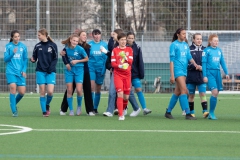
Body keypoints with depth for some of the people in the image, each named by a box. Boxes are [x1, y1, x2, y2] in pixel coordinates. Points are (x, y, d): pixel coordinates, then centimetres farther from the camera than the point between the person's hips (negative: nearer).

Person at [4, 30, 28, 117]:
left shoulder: (23, 46, 6)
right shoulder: (8, 46, 0)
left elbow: (25, 60, 12)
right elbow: (5, 59, -1)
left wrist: (24, 70, 0)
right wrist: (13, 53, -17)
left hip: (20, 73, 3)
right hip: (11, 72, -2)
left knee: (22, 92, -2)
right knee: (13, 88, -17)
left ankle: (14, 104, 29)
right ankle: (14, 111, -10)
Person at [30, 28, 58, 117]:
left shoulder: (53, 45, 0)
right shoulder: (37, 46, 7)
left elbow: (55, 59, 1)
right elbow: (34, 58, 7)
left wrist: (51, 68, -12)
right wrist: (32, 60, -16)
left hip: (50, 71, -2)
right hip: (40, 71, 2)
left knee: (50, 91, -12)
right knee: (42, 92, -2)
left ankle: (47, 105, 17)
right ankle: (44, 111, 4)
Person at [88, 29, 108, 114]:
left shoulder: (104, 44, 6)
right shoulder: (89, 44, 3)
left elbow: (107, 57, 11)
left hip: (101, 68, 2)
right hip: (91, 68, -2)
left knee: (98, 89, 7)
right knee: (92, 87, -16)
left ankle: (95, 108, 17)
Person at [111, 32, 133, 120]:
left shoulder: (129, 50, 9)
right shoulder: (115, 50, 3)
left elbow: (131, 61, -3)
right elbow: (113, 63, -2)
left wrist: (125, 57, -21)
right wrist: (120, 66, -20)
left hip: (127, 75, 3)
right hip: (118, 74, -3)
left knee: (126, 96, 5)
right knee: (120, 94, -15)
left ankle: (123, 109, 30)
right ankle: (121, 115, -14)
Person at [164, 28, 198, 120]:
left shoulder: (185, 45, 14)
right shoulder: (174, 45, -5)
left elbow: (189, 57, 13)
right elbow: (172, 60, -8)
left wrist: (195, 64, -8)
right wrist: (172, 75, -13)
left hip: (184, 71, 7)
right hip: (177, 70, -7)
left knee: (177, 92, 9)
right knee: (184, 91, -15)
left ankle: (168, 112, 19)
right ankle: (187, 114, -18)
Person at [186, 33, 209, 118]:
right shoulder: (189, 49, -2)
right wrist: (196, 67, -16)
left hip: (201, 76, 1)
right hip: (191, 76, -1)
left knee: (203, 93, -9)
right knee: (191, 95, 7)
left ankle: (205, 111, -16)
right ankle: (191, 112, 17)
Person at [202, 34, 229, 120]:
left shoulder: (219, 50, 13)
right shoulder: (206, 51, -3)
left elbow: (222, 62, 18)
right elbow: (204, 63, -5)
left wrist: (226, 73, 12)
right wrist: (204, 76, -10)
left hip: (217, 73, 6)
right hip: (209, 73, -6)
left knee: (216, 93, 3)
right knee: (214, 92, -17)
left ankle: (211, 113, 11)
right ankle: (211, 112, -7)